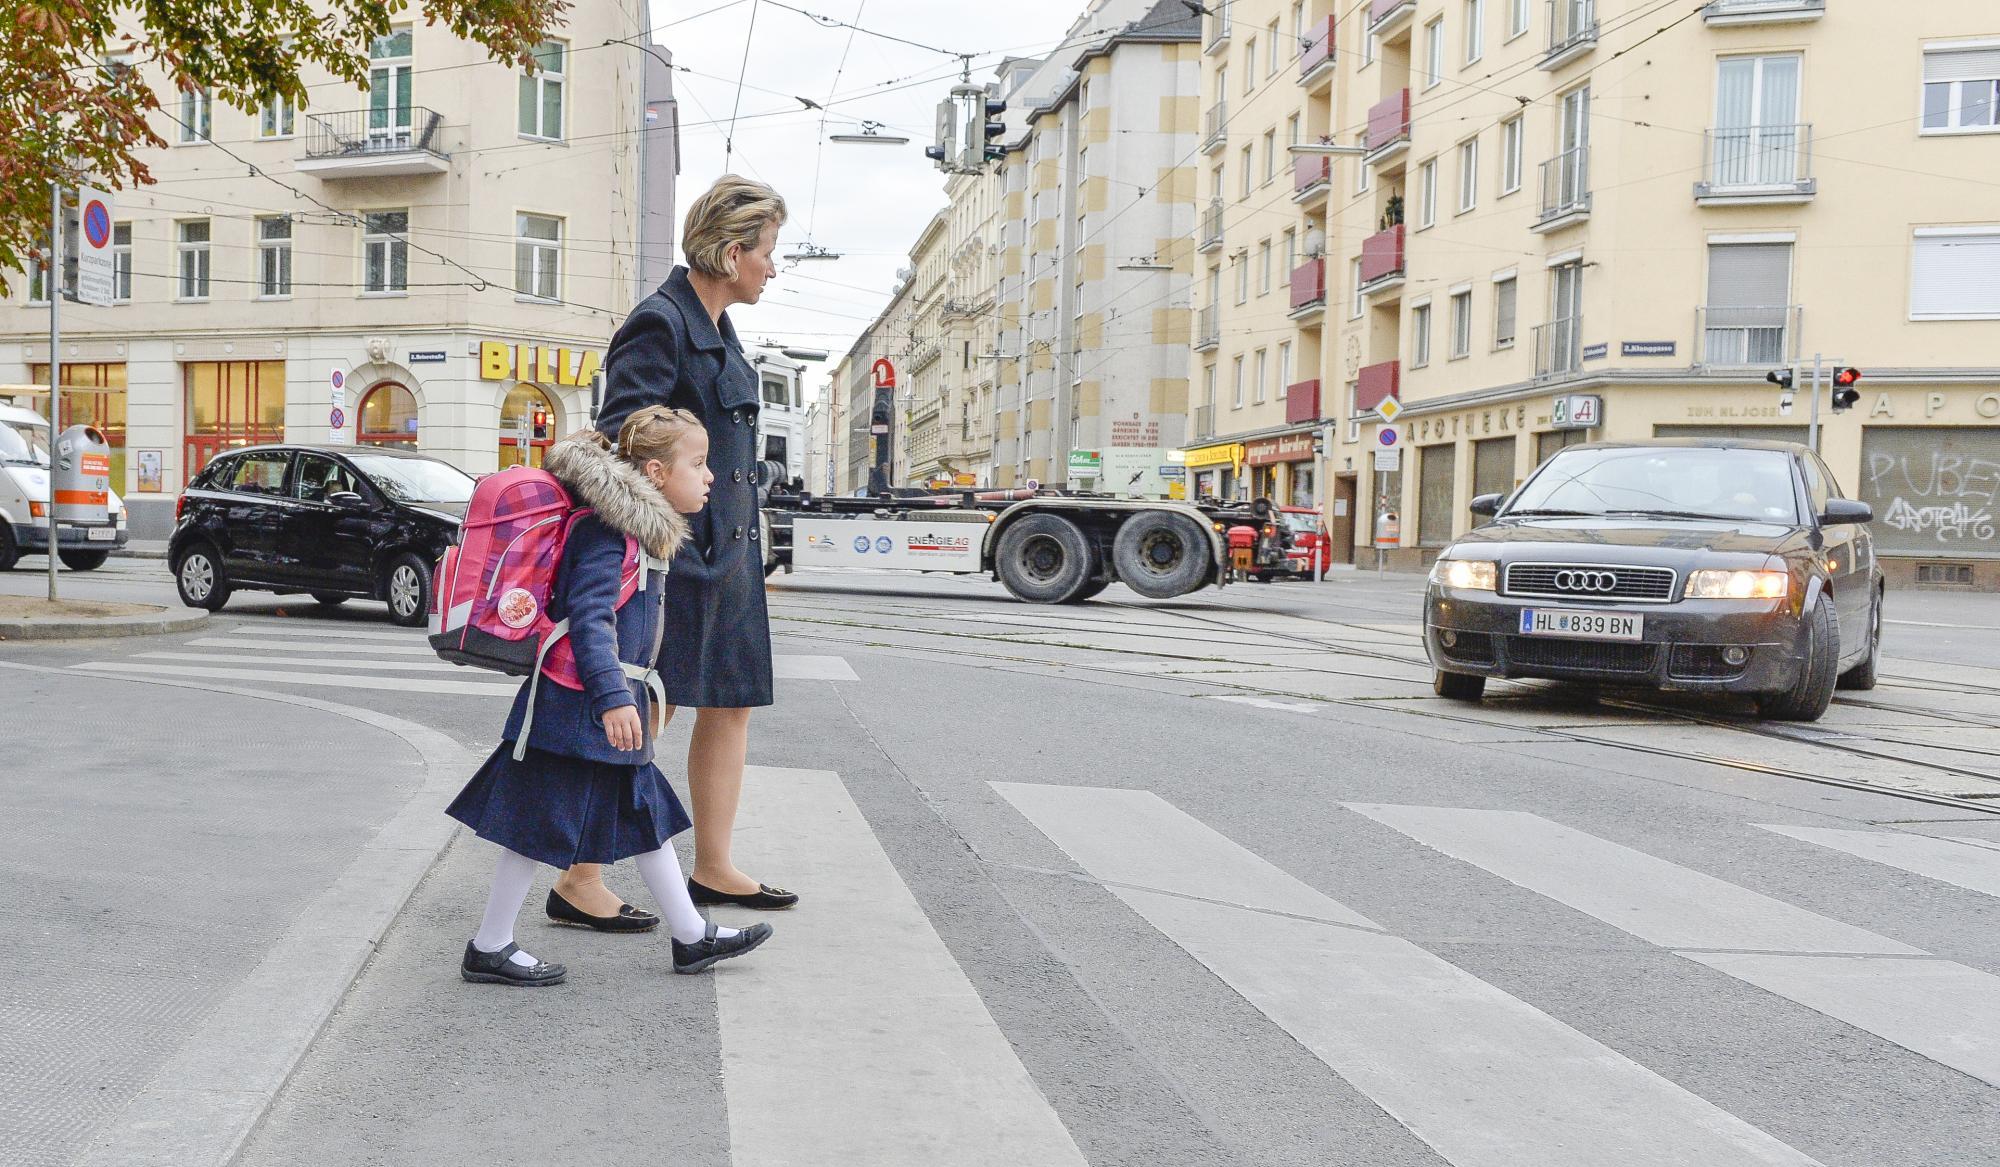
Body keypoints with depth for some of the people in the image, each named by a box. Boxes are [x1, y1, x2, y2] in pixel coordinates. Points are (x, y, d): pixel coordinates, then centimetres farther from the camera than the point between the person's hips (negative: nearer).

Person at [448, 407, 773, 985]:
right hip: (578, 705, -10)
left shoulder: (641, 529, 14)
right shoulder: (608, 529, -18)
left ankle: (691, 936, 25)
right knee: (544, 824, 0)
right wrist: (612, 698, -35)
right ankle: (489, 948, 14)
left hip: (613, 702, 11)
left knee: (645, 813, 15)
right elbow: (588, 616, -27)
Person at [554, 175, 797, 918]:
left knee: (731, 707, 12)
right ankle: (579, 878, 6)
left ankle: (713, 868, 23)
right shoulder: (661, 325, -13)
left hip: (727, 551, 10)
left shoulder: (716, 328, 16)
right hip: (675, 550, -10)